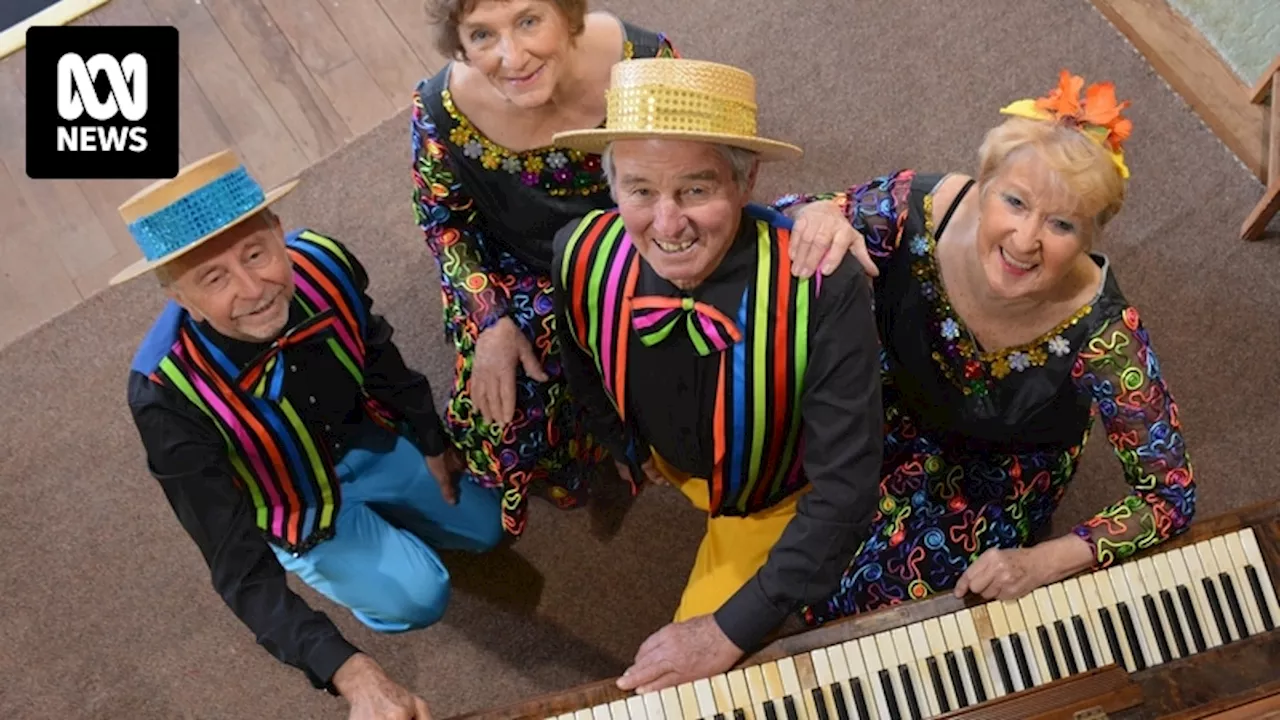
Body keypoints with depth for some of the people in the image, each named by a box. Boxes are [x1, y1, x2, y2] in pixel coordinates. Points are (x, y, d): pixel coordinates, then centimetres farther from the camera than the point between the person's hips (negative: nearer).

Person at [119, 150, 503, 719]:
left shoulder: (324, 263, -31)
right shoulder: (169, 398, -41)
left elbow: (376, 351, -6)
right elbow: (239, 570, -37)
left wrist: (432, 441, 7)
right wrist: (350, 673, -49)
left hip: (364, 439, 4)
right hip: (293, 503, -4)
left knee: (485, 527, 13)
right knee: (420, 597, -13)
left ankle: (374, 517, 37)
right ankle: (343, 572, 20)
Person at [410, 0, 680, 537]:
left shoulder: (642, 61, -30)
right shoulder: (442, 110, -27)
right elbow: (444, 220, -7)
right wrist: (491, 321, -17)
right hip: (520, 274, 0)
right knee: (501, 420, -11)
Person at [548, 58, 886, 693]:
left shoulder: (825, 289, -42)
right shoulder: (583, 255, -28)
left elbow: (845, 487, -34)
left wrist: (732, 629, -33)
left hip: (775, 495, -3)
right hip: (665, 464, 3)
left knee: (695, 682, 9)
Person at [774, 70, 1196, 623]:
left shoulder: (1101, 332, -35)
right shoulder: (923, 206, -33)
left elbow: (1171, 495, -24)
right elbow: (780, 217, -17)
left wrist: (1042, 564, -34)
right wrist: (815, 216, -42)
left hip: (1008, 463, -1)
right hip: (899, 405, 2)